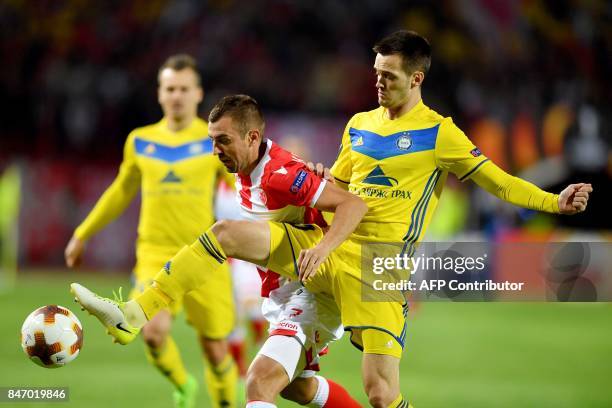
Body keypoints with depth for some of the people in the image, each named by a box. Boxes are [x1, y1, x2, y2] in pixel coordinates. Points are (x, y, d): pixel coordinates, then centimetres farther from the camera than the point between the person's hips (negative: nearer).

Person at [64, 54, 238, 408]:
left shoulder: (216, 141, 1)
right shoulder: (141, 142, 9)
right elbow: (121, 193, 23)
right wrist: (82, 235, 28)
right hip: (156, 254, 1)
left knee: (215, 349, 1)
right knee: (154, 332, -21)